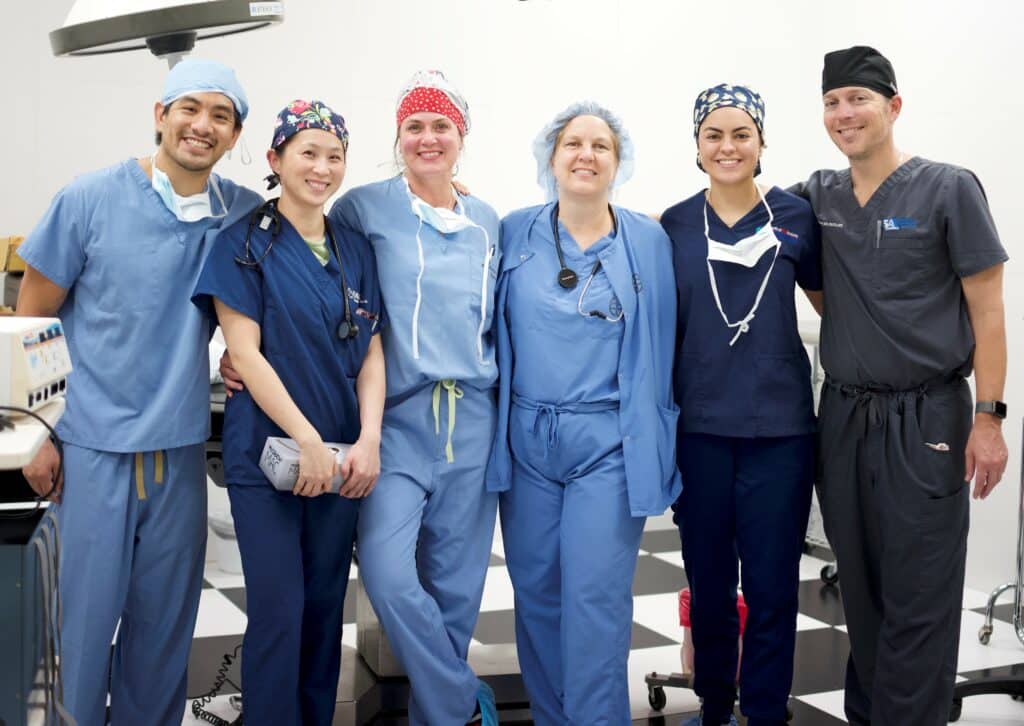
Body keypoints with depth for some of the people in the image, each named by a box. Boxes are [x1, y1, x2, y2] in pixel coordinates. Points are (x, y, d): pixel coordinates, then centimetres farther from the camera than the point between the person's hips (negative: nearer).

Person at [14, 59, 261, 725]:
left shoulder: (245, 214, 1)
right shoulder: (89, 201, -6)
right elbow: (32, 320, -1)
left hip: (182, 448, 3)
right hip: (93, 446, -2)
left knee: (166, 621, 12)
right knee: (85, 614, 5)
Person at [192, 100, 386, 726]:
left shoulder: (356, 251, 10)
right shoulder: (246, 243, -3)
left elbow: (372, 353, 8)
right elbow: (245, 352, -10)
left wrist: (368, 439, -8)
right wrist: (309, 442, -16)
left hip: (343, 457, 4)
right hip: (268, 452, -4)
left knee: (326, 604, 11)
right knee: (278, 611, -3)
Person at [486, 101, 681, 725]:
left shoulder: (649, 241, 2)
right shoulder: (515, 233, 5)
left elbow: (659, 347, 5)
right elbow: (494, 330, 12)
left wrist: (653, 443, 3)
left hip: (609, 444, -2)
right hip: (526, 439, 2)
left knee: (596, 599, -6)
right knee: (535, 592, 10)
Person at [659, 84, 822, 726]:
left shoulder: (795, 216, 0)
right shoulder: (674, 226, 3)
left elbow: (831, 303, 12)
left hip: (779, 428, -1)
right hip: (699, 428, 1)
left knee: (771, 587, 3)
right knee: (708, 583, 12)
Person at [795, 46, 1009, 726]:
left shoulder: (948, 189, -4)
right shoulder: (820, 196, 8)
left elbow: (987, 310, -5)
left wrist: (988, 418, -11)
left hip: (925, 418, -4)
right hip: (843, 415, 5)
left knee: (917, 598, -2)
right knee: (860, 587, 13)